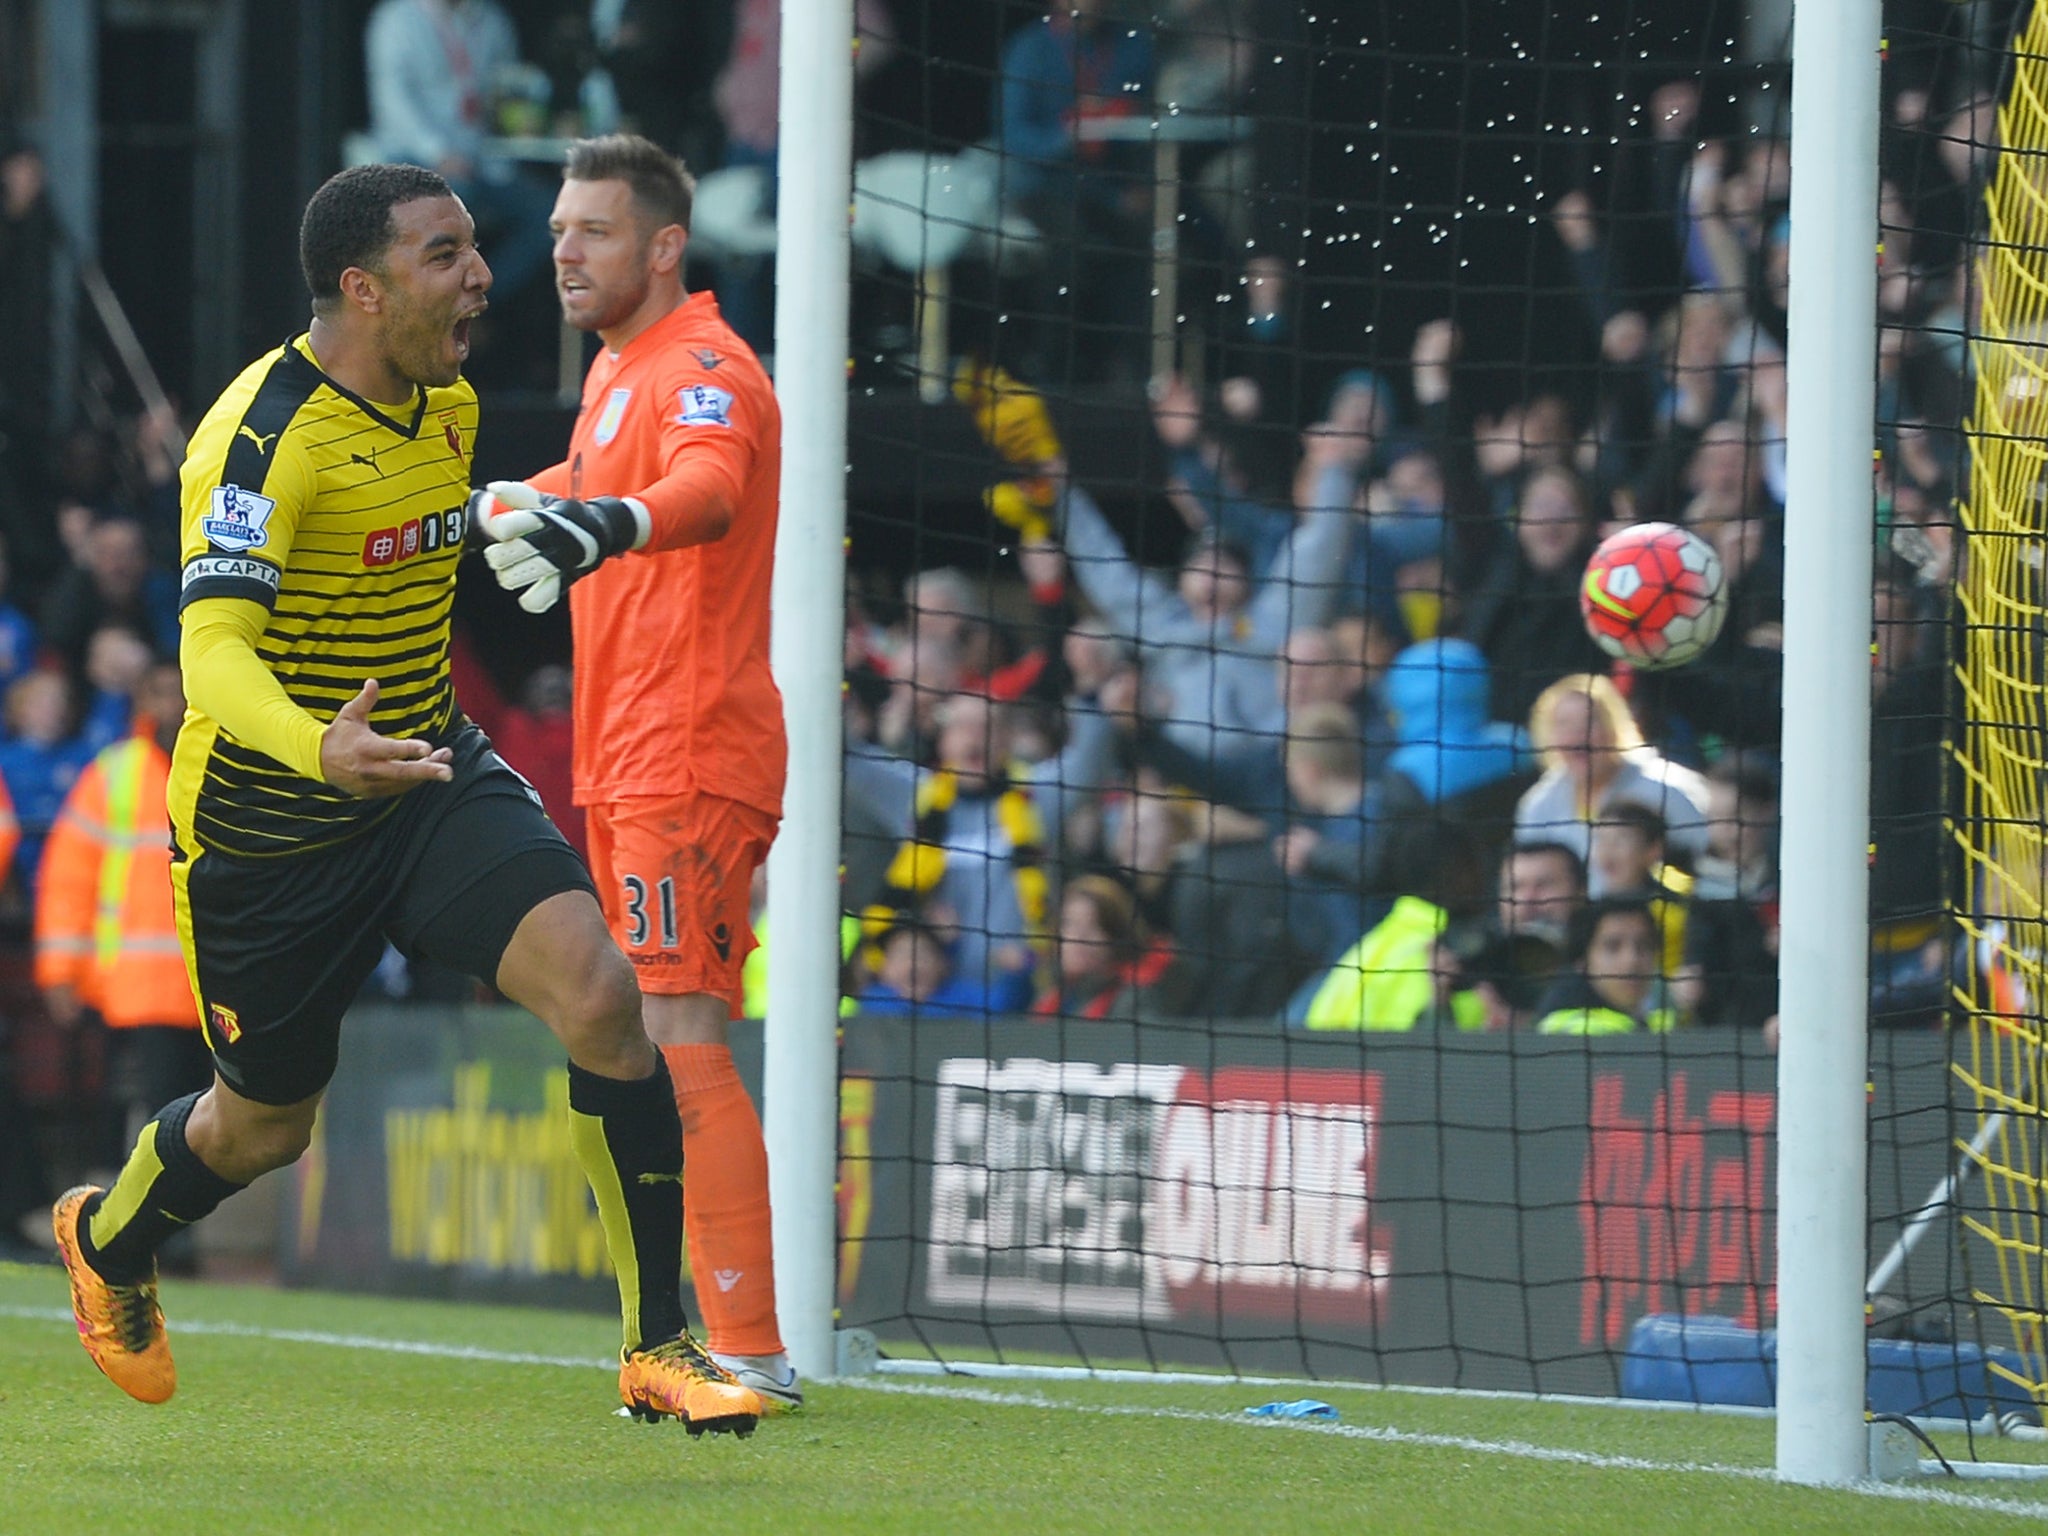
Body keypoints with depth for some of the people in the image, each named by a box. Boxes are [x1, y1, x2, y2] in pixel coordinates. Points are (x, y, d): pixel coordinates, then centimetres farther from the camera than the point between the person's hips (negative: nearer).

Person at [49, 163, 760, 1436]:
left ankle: (658, 1345, -14)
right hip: (268, 821, -5)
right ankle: (109, 1238, 49)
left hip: (432, 776, 5)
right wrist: (319, 749, -54)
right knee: (267, 1125, 13)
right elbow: (214, 654, -36)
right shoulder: (268, 433, -25)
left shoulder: (449, 405, 1)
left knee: (600, 993, -20)